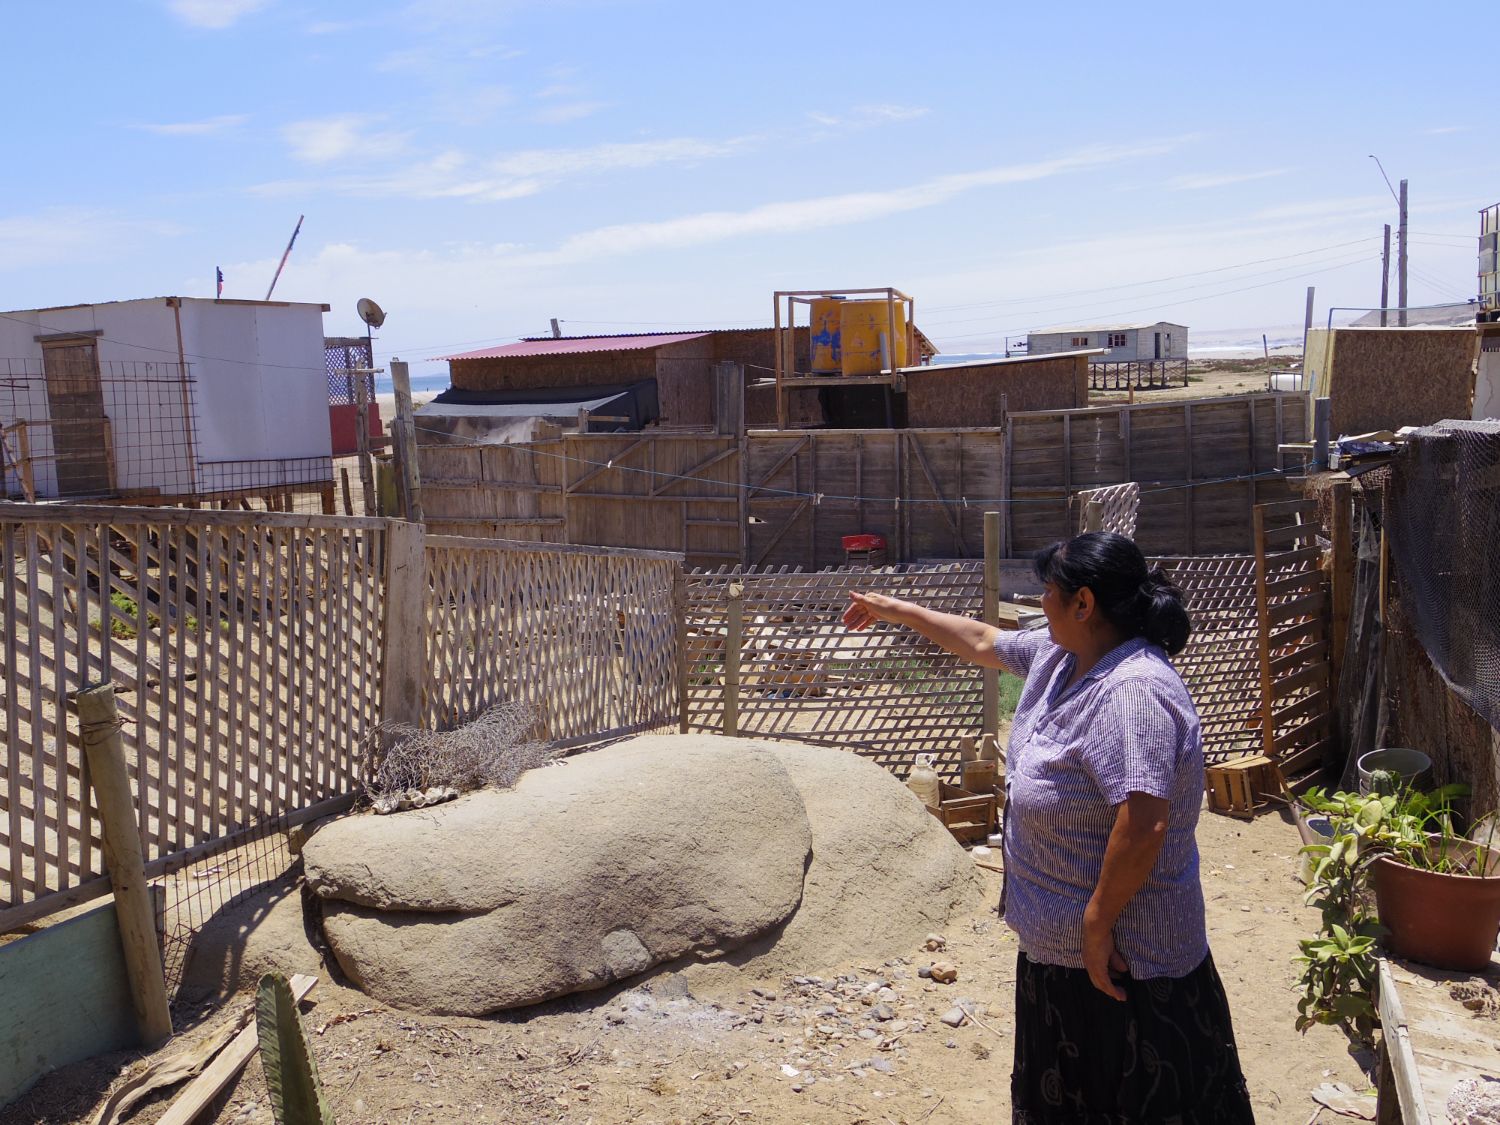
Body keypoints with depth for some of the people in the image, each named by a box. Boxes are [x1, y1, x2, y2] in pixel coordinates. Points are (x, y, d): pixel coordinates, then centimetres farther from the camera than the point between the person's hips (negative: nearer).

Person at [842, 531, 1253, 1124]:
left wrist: (1098, 924, -27)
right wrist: (895, 609, 27)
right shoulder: (1058, 655, 2)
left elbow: (1143, 824, -36)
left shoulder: (1133, 692, -29)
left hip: (1123, 958, -10)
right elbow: (983, 641, 20)